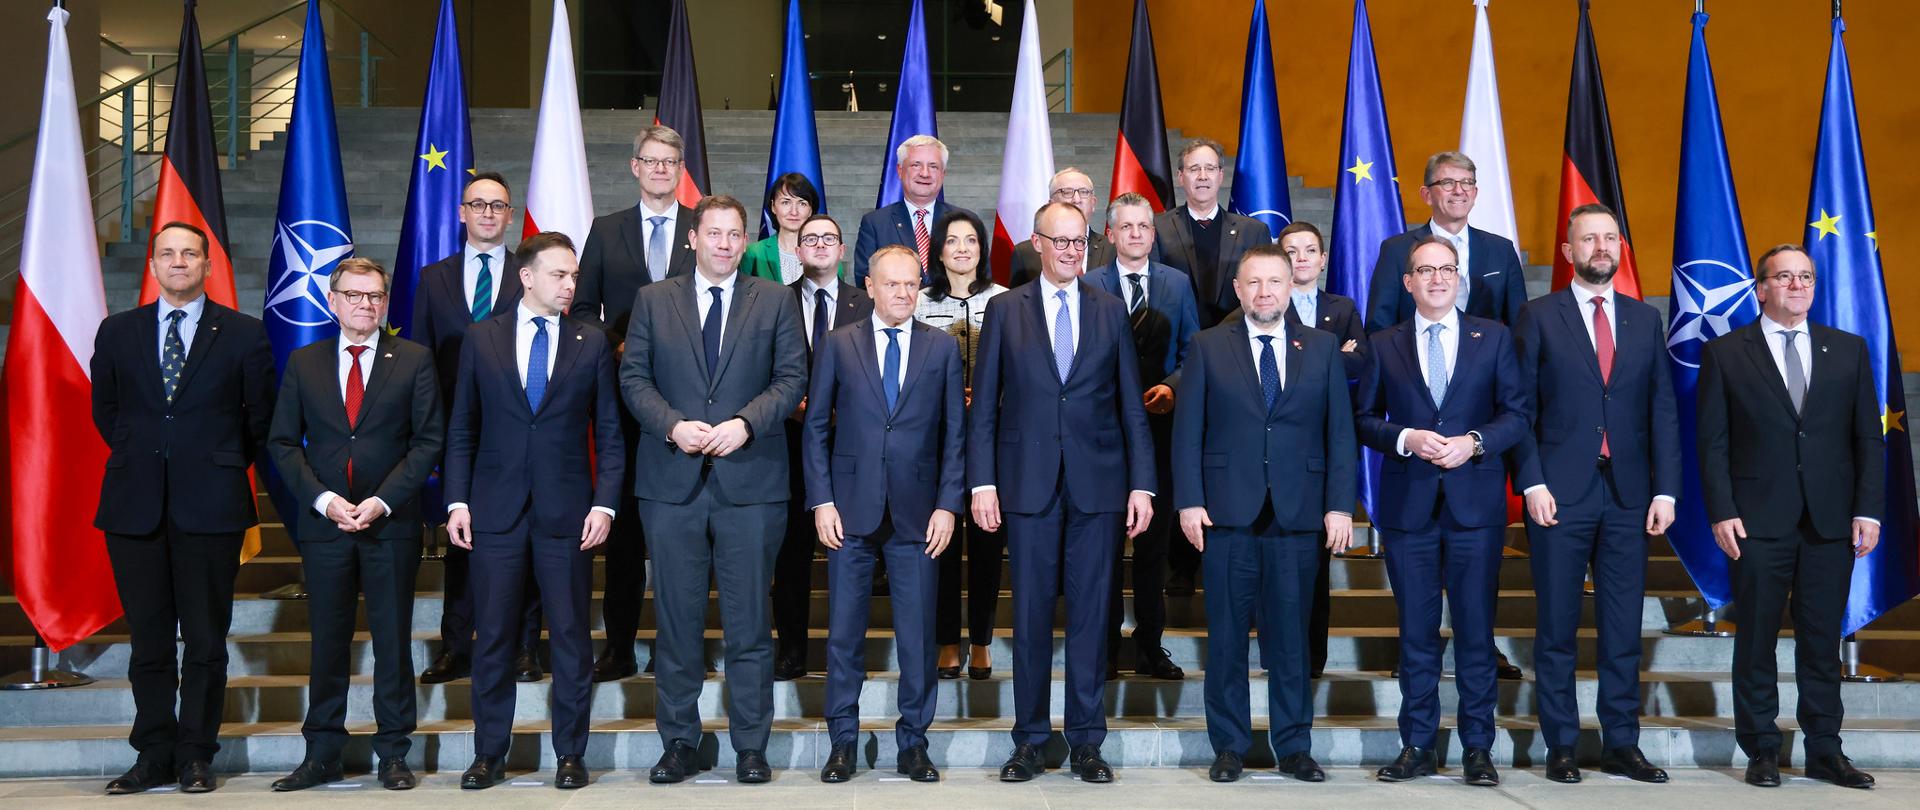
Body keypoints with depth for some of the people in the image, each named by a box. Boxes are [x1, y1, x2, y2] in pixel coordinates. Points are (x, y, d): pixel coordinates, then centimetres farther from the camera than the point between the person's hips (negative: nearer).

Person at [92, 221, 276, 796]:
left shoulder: (243, 333, 3)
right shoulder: (118, 332, 10)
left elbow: (260, 417, 8)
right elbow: (105, 410, 19)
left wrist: (223, 466, 8)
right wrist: (141, 458, 13)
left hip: (210, 505, -2)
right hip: (135, 505, 2)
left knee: (206, 639, 3)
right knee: (148, 639, 8)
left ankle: (196, 756, 12)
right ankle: (154, 755, 17)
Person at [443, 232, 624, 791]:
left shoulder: (591, 343, 5)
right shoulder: (482, 339, 6)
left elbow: (608, 433, 4)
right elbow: (462, 429, 7)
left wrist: (604, 504, -6)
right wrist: (457, 501, -1)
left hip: (566, 513, 0)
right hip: (495, 510, 0)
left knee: (570, 636, 4)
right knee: (492, 637, 6)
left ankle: (570, 754, 15)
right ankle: (489, 754, 19)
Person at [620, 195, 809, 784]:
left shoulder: (775, 300, 7)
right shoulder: (653, 300, 11)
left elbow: (791, 378, 1)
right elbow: (634, 377, 5)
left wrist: (744, 424, -14)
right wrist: (673, 425, -11)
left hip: (750, 481, -1)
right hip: (672, 481, 1)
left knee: (749, 621, 3)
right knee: (677, 619, 7)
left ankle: (751, 746, 13)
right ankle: (679, 743, 18)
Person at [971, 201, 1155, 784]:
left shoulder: (1110, 310, 9)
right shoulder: (1005, 310, 6)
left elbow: (1131, 405, 7)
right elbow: (984, 405, 4)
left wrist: (1142, 484, 1)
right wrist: (982, 482, -4)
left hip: (1097, 484, 1)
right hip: (1029, 484, -1)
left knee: (1090, 612, 5)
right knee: (1031, 613, 5)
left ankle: (1087, 741, 15)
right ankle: (1029, 740, 16)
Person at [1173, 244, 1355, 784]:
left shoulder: (1322, 349, 9)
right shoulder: (1208, 347, 5)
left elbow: (1340, 432, 6)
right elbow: (1187, 431, 2)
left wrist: (1340, 505, -2)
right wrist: (1189, 501, -7)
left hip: (1298, 515, 1)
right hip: (1228, 515, -1)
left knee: (1292, 637, 7)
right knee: (1226, 637, 5)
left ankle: (1293, 747, 18)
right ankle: (1229, 747, 16)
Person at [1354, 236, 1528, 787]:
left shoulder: (1494, 338, 7)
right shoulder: (1384, 345, 9)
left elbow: (1516, 414, 3)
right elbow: (1363, 420, 6)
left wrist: (1474, 442, -13)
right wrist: (1405, 439, -12)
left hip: (1475, 502, -1)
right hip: (1408, 505, 1)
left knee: (1476, 628, 3)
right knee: (1416, 631, 6)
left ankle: (1478, 748, 13)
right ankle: (1417, 747, 15)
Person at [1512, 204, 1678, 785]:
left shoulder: (1646, 320, 11)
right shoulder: (1539, 317, 2)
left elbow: (1663, 409, 9)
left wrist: (1666, 490, 1)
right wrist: (1532, 483, -10)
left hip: (1629, 496, 3)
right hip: (1560, 494, -3)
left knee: (1624, 628, 7)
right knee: (1557, 628, 4)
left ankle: (1622, 745, 18)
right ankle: (1561, 746, 13)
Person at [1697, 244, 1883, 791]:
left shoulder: (1849, 350, 11)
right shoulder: (1725, 353, 3)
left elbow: (1869, 437, 8)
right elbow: (1713, 442, 0)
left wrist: (1868, 509, -1)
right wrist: (1721, 512, -9)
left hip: (1832, 521, 2)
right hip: (1758, 521, -2)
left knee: (1823, 641, 8)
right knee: (1756, 640, 4)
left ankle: (1824, 750, 17)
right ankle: (1761, 750, 14)